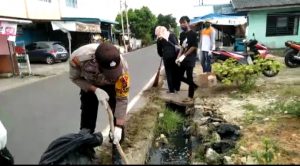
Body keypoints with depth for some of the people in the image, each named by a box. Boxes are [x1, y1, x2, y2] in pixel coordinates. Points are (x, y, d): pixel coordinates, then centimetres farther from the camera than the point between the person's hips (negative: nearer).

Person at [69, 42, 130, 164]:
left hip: (112, 85, -1)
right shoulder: (78, 57, -41)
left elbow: (122, 99, -29)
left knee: (117, 115, -6)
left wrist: (119, 127, -29)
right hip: (89, 85, 1)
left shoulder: (122, 67, -40)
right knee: (87, 116, 5)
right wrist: (95, 90, -32)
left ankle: (116, 150, 15)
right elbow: (75, 78, -18)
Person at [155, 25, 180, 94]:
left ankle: (171, 89, 8)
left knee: (169, 73, 6)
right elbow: (177, 44, 9)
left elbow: (159, 51, 9)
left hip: (166, 57, -2)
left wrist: (162, 56, 26)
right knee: (176, 72, 12)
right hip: (175, 55, 3)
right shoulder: (172, 35, 11)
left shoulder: (159, 39, 5)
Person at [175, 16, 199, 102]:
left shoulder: (193, 33, -9)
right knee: (180, 76, 9)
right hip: (183, 58, 8)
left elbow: (194, 47, -13)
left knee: (189, 77, -1)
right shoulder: (182, 34, 12)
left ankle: (190, 97, 11)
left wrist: (184, 55, -15)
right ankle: (194, 85, 29)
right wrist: (178, 57, 3)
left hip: (190, 58, -7)